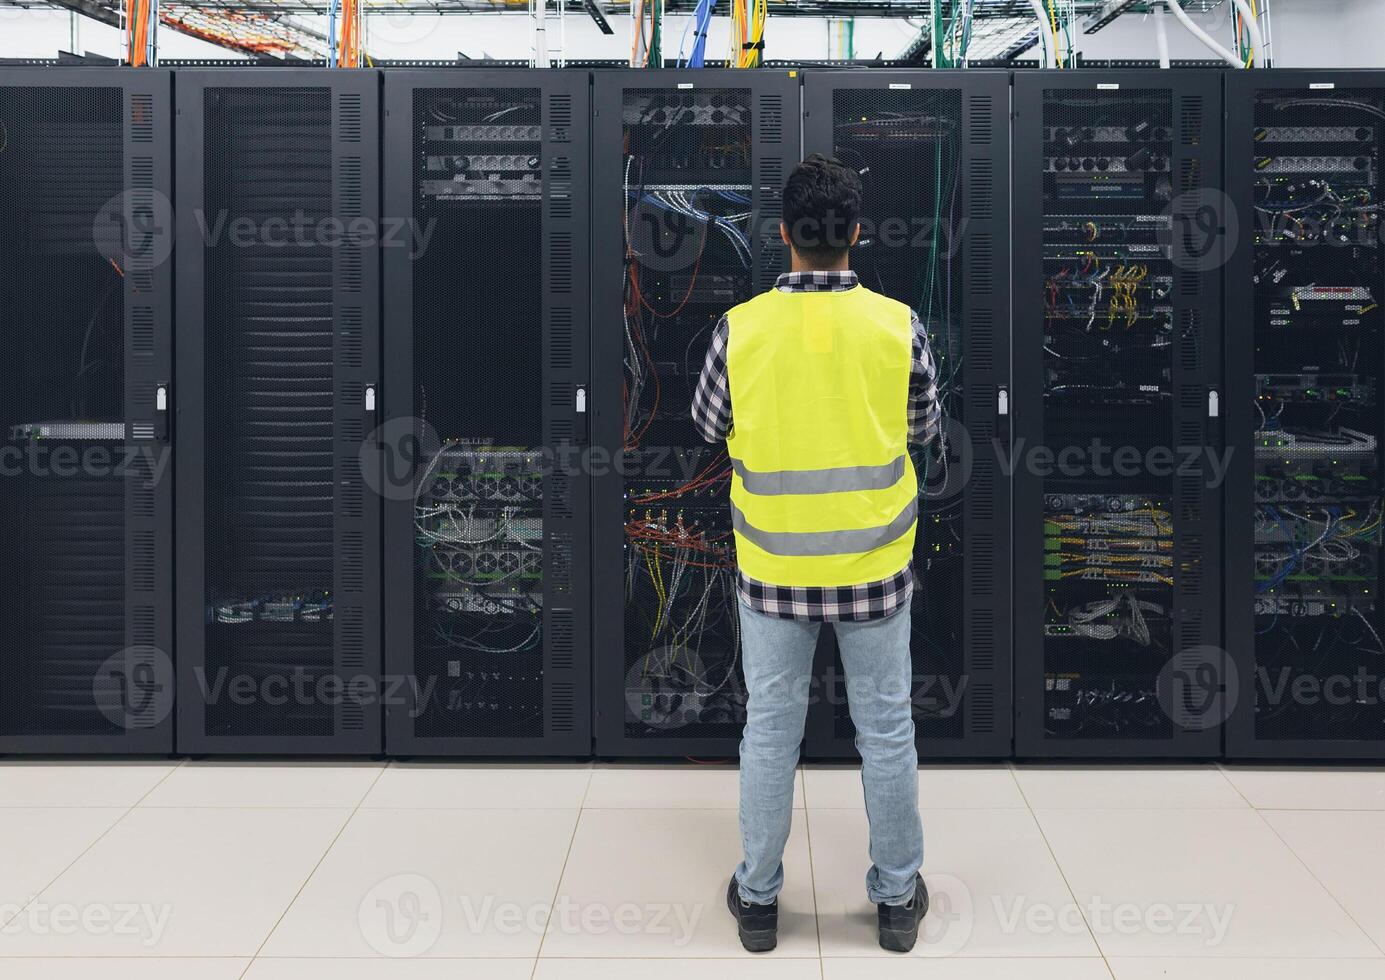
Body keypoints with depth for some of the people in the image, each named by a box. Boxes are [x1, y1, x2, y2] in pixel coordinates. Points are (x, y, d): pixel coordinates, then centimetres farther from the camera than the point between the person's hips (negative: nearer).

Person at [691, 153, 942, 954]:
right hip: (874, 564, 0)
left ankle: (759, 897, 24)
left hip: (773, 567, 0)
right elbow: (925, 428, 5)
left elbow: (710, 425, 5)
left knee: (771, 730, 13)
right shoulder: (900, 326, -11)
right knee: (887, 730, 13)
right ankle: (898, 898, 25)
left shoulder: (740, 328, -11)